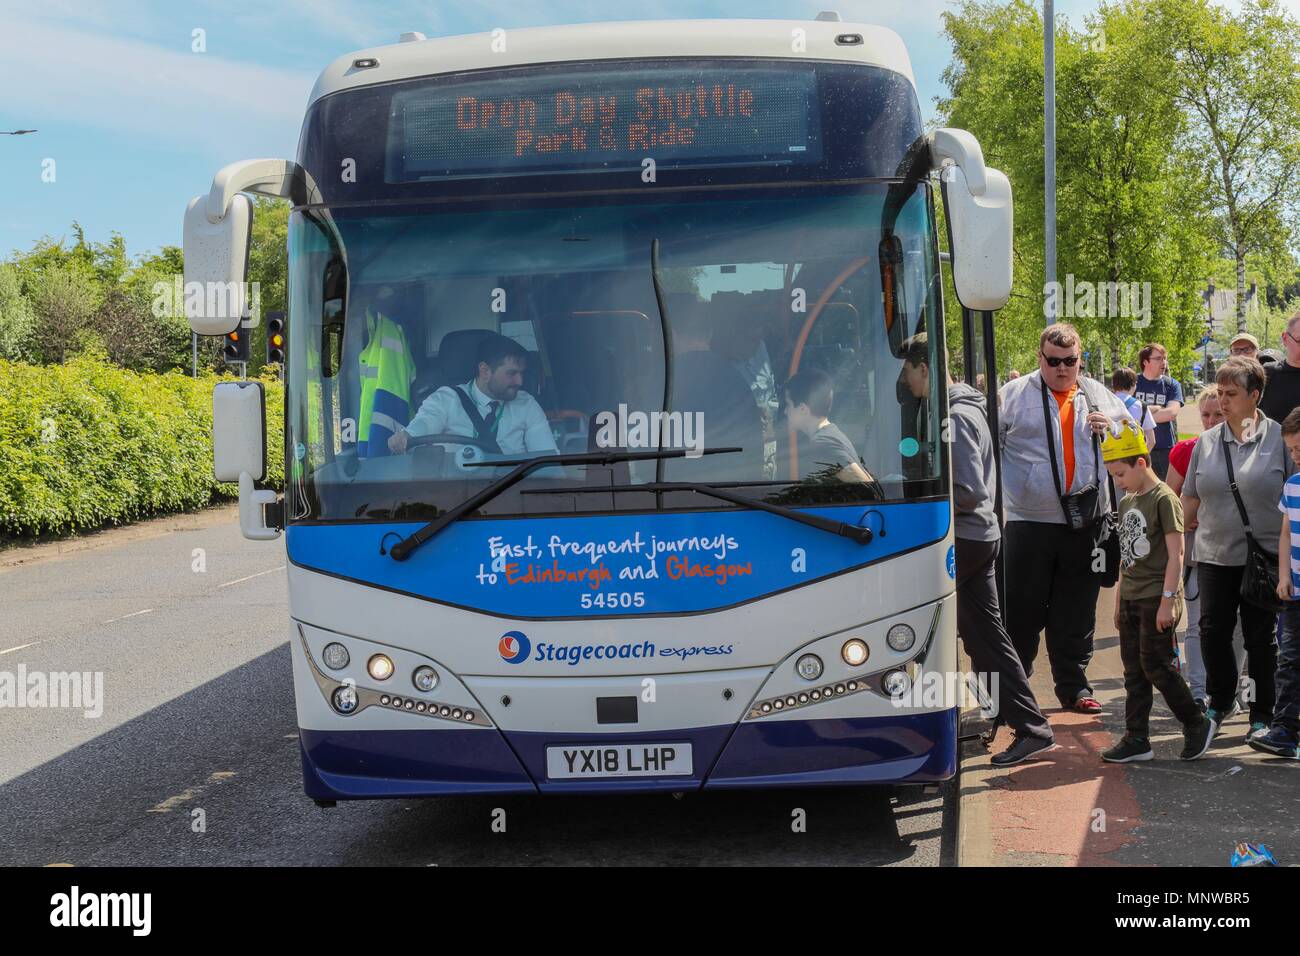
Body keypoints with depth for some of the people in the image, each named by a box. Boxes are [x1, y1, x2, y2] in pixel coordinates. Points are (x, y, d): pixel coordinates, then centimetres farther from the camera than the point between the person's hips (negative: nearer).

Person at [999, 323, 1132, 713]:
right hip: (1029, 523, -3)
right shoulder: (1014, 395, 1)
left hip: (1086, 523, 3)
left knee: (1077, 614, 11)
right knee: (1022, 612, 2)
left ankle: (1074, 687, 22)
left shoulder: (1100, 396, 12)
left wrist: (1111, 428, -3)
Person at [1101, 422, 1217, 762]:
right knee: (1134, 670, 8)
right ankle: (1137, 739, 12)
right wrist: (1120, 602, 18)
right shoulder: (1126, 503, 14)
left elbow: (1175, 553, -15)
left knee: (1155, 665, -7)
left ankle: (1197, 724, 10)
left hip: (1157, 598, -8)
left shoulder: (1164, 499, -11)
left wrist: (1168, 600, -18)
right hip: (1131, 599, 8)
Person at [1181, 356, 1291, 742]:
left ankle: (1263, 714, 17)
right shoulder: (1206, 443, 6)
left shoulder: (1279, 439, -4)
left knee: (1261, 637, 5)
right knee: (1212, 631, 3)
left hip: (1264, 555, -3)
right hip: (1215, 554, 3)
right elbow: (1191, 497, 14)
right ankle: (1220, 700, 23)